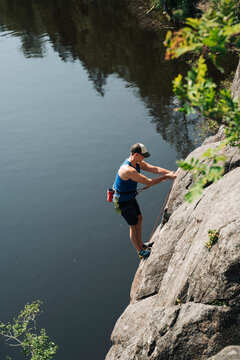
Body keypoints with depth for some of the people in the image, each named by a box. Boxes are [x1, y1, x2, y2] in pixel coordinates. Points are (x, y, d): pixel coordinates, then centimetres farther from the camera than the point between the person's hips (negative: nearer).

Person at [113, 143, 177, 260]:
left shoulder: (137, 163, -4)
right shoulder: (128, 170, -35)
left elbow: (155, 169, -5)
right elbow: (149, 182, -32)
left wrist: (170, 173, -17)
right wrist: (166, 177, -24)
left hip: (130, 196, 10)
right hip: (123, 201, -10)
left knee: (139, 218, 22)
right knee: (134, 226, 4)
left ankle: (141, 244, 41)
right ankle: (140, 252, 21)